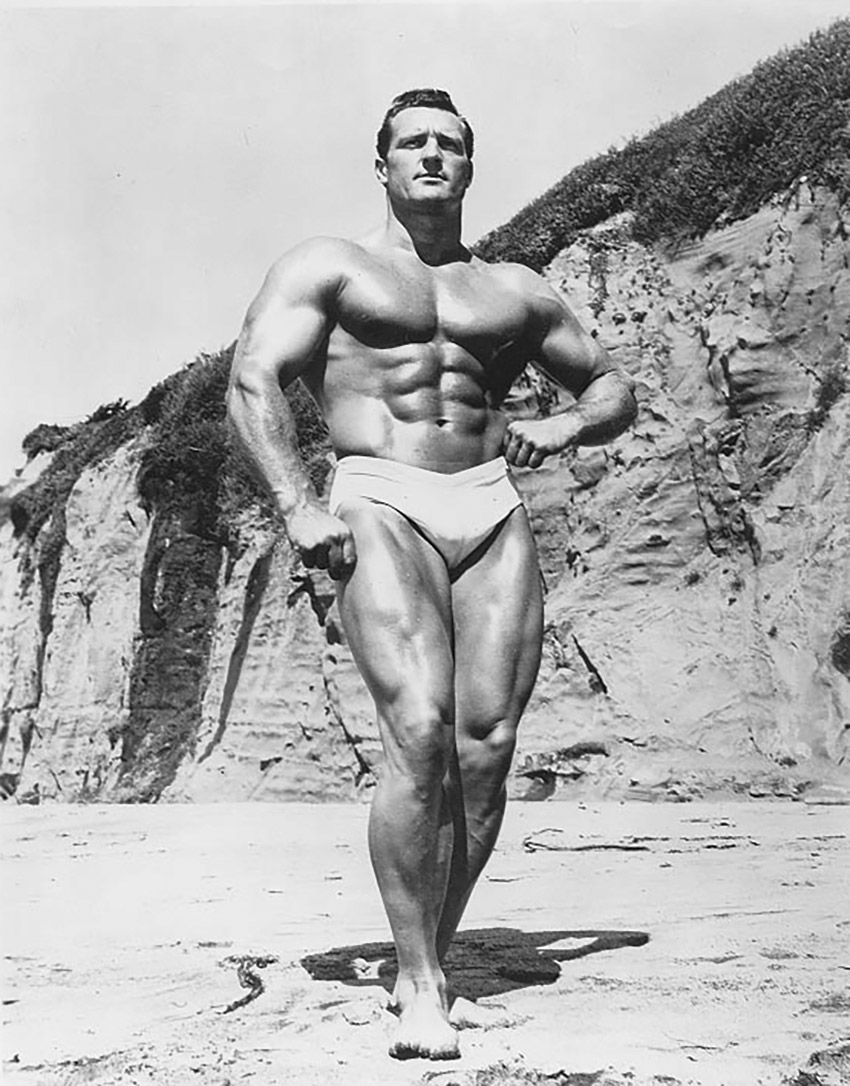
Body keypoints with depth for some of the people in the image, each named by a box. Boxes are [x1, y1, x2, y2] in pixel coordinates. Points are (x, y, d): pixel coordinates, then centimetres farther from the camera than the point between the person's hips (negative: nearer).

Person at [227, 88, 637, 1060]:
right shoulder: (327, 267, 14)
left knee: (486, 746, -7)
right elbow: (251, 381, 0)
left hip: (493, 508, 4)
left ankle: (427, 957, 9)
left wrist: (563, 426, 6)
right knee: (419, 733, -21)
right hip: (380, 505, -4)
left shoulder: (513, 291, 24)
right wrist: (297, 509, -15)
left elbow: (615, 388, 30)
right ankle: (420, 989, -12)